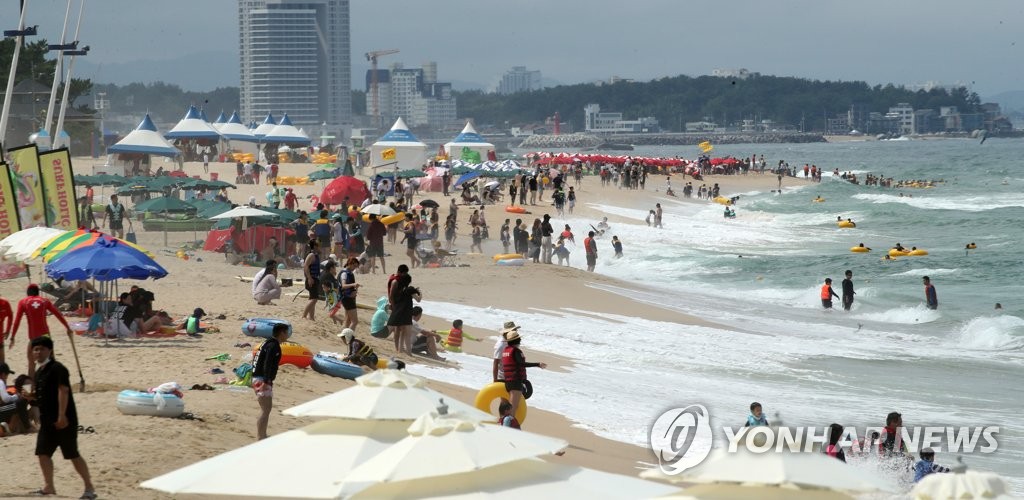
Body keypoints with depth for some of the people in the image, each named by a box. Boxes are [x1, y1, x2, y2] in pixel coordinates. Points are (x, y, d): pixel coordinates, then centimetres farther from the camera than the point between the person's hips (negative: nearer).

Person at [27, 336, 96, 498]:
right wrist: (30, 398, 4)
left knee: (73, 454, -6)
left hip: (64, 420, -9)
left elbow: (63, 391, -21)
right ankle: (48, 486, 17)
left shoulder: (57, 369, -12)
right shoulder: (39, 372, 15)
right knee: (43, 452, 6)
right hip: (47, 420, 9)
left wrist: (61, 416, -27)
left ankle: (89, 487, 1)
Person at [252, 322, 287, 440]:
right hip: (263, 380, -10)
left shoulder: (268, 343, 17)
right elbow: (268, 364, -24)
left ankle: (261, 435, 26)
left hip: (258, 378, 10)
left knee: (266, 408, 19)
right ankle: (261, 436, -14)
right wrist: (266, 381, -30)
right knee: (266, 409, -11)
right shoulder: (274, 345, -14)